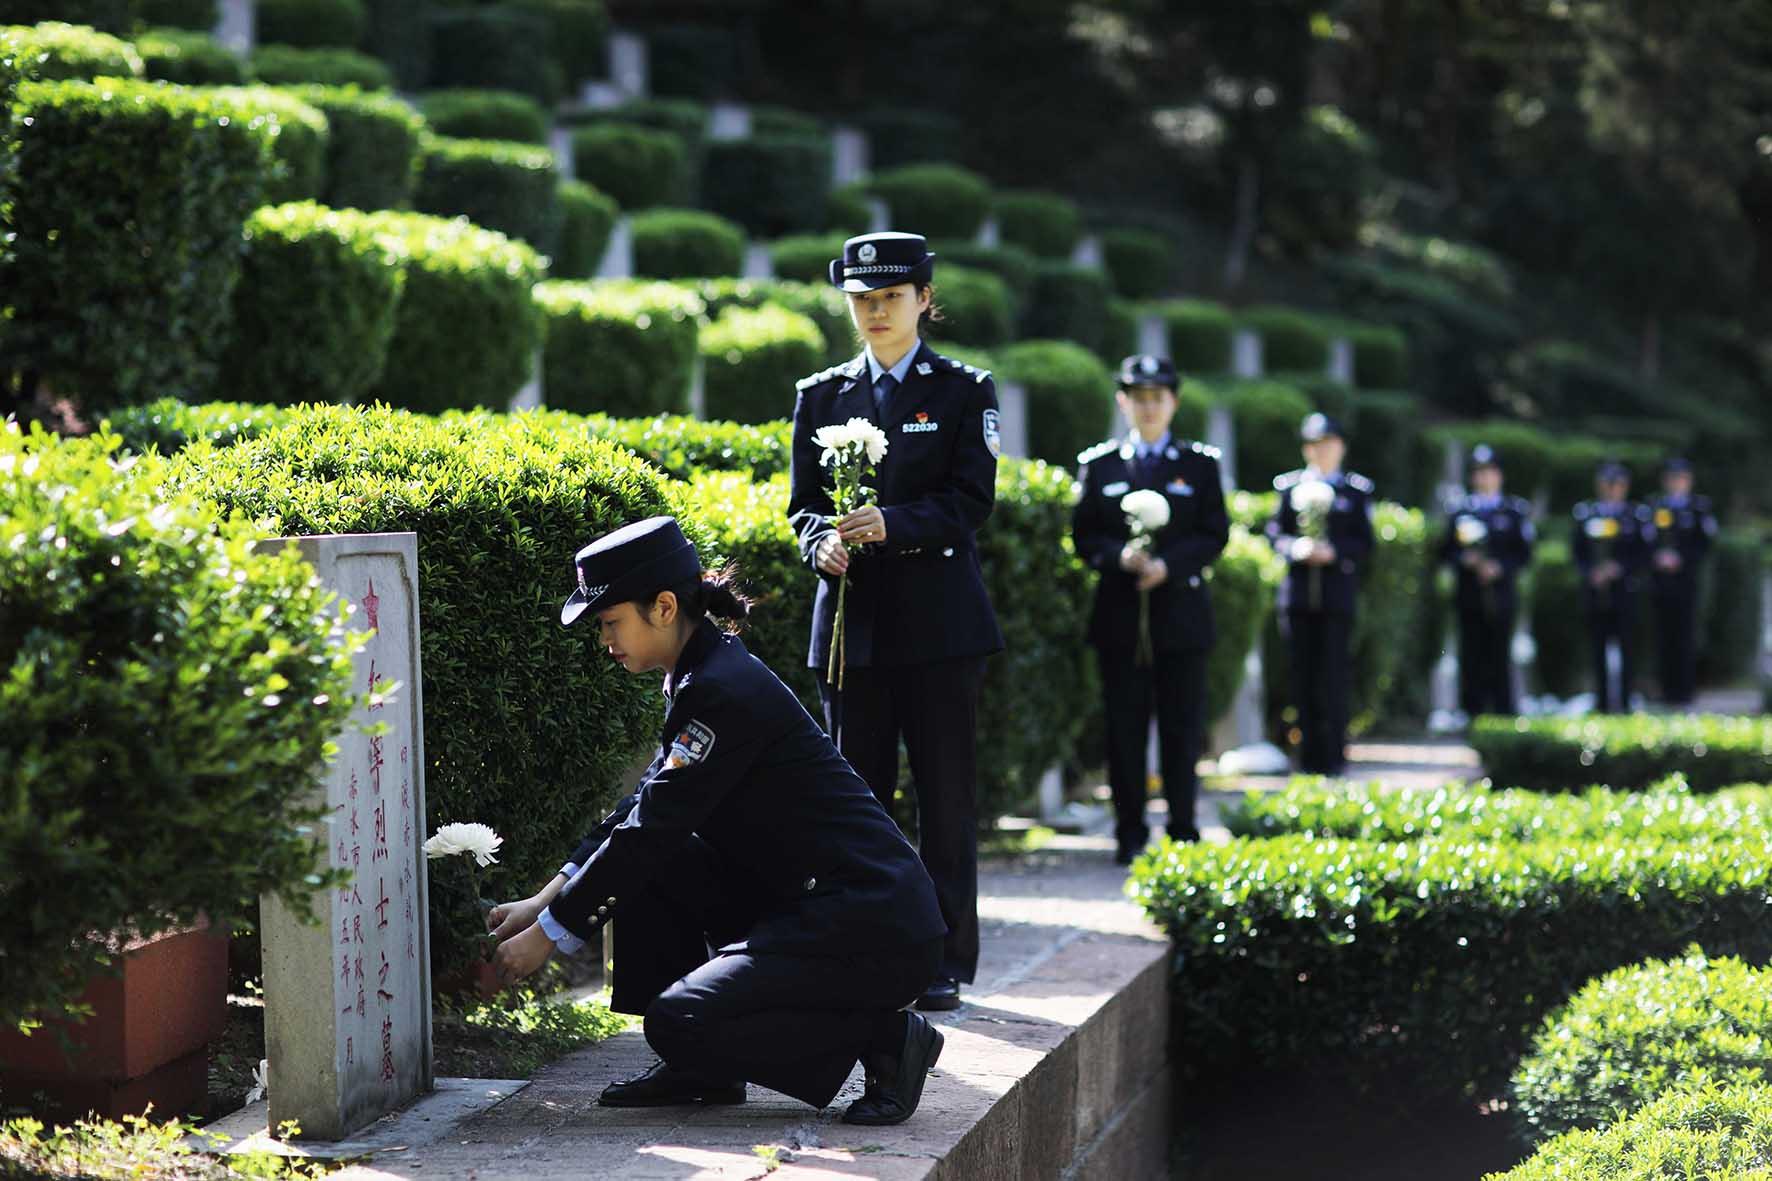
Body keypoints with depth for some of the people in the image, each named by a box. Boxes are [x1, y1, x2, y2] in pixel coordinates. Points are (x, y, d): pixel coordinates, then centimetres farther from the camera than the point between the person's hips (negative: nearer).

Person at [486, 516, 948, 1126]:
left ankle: (883, 1036, -6)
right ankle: (700, 1071, 10)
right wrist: (541, 903, 10)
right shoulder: (701, 678, 13)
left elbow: (651, 830, -17)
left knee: (680, 1023, -19)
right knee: (649, 869, 7)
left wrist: (548, 935, -10)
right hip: (805, 901, 10)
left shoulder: (722, 693, -17)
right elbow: (638, 813, 17)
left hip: (878, 928, -10)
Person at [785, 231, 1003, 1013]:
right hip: (852, 618, 3)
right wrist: (821, 543, -13)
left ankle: (944, 963, 4)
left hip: (940, 621, -3)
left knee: (946, 794, -1)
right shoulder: (822, 396, 12)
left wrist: (893, 524, -22)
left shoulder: (964, 391, 3)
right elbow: (802, 501, 9)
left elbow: (972, 499, -6)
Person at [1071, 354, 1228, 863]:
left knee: (1182, 726, 1)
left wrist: (1168, 564, -13)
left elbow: (1215, 535, 2)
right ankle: (1130, 834, 6)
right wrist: (1119, 555, -14)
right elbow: (1084, 535, 7)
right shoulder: (1098, 464, 10)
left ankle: (1183, 830, 8)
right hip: (1120, 616, 1)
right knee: (1124, 728, 1)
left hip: (1182, 612, 0)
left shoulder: (1200, 464, 8)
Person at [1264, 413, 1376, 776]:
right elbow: (1274, 531, 8)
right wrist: (1295, 548, -12)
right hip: (1298, 593, 2)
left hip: (1338, 594, -2)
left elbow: (1365, 543, 2)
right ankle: (1309, 755, 8)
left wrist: (1334, 551, -15)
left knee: (1334, 675, -4)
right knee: (1303, 675, 3)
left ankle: (1334, 755, -1)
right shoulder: (1289, 486, 10)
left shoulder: (1357, 490, 6)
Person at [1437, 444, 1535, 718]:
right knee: (1471, 657, -1)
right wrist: (1465, 559, -9)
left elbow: (1524, 554, 3)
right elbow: (1446, 552, 10)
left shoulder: (1515, 511, 7)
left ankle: (1503, 714, 2)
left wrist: (1500, 567, -13)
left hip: (1500, 597, -1)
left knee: (1500, 658, -2)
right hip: (1469, 598, 1)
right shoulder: (1459, 511, 12)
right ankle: (1472, 714, 2)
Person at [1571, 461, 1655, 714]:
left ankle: (1623, 700, -2)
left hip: (1624, 590, -2)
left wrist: (1621, 568, -12)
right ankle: (1602, 700, 8)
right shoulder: (1586, 513, 9)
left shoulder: (1636, 515, 3)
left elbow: (1645, 553, 1)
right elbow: (1576, 551, 10)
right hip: (1595, 590, 2)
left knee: (1626, 645, -4)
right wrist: (1591, 572, -6)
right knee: (1598, 646, 3)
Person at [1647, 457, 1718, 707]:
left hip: (1686, 581, -2)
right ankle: (1668, 689, 7)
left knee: (1685, 636, -4)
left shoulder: (1700, 507, 5)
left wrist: (1681, 559, -12)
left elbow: (1704, 545, 1)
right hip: (1660, 581, 2)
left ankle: (1685, 690, -1)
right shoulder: (1653, 506, 12)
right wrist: (1657, 557, -8)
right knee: (1664, 636, 2)